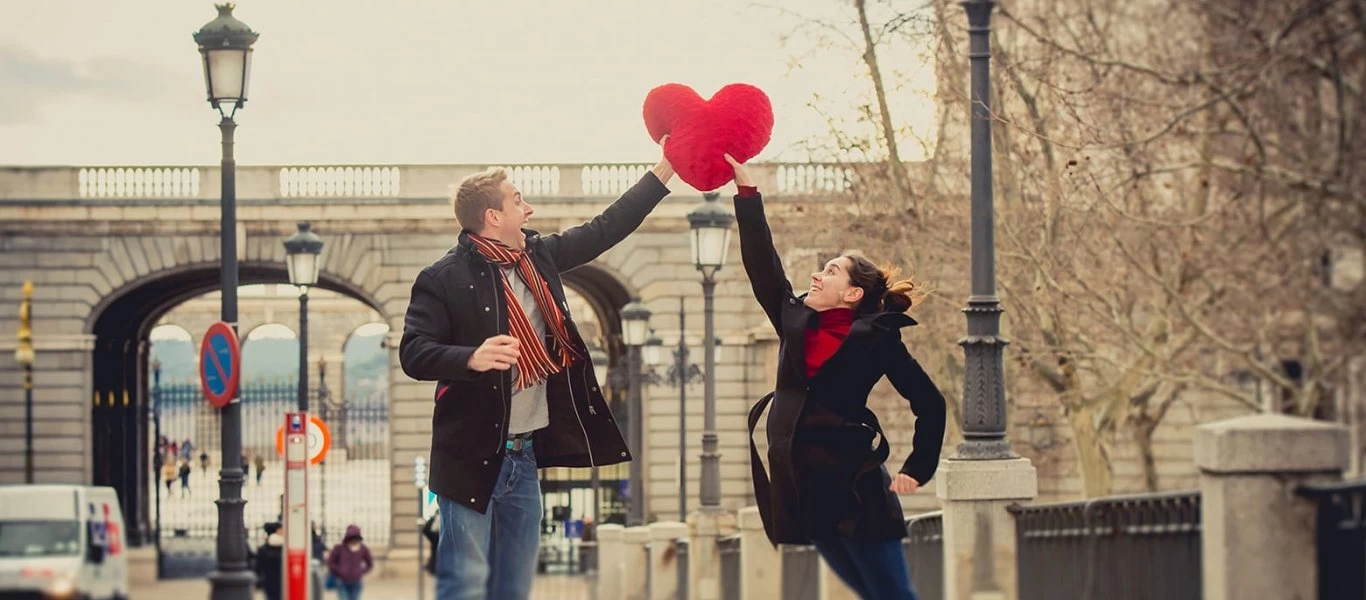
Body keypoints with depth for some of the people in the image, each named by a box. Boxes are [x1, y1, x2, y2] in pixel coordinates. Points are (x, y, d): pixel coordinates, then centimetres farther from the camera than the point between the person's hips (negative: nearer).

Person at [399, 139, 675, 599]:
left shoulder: (538, 256, 10)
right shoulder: (445, 278, -11)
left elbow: (605, 229, 17)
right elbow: (413, 354, -16)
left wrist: (664, 171, 16)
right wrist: (471, 358, -34)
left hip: (525, 456, 7)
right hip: (473, 457, -7)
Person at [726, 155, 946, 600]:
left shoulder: (876, 337, -3)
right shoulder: (795, 320, 11)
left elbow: (930, 403, 1)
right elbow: (762, 265, 8)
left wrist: (917, 470, -3)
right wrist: (746, 190, 4)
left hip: (852, 485, -6)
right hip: (799, 486, 6)